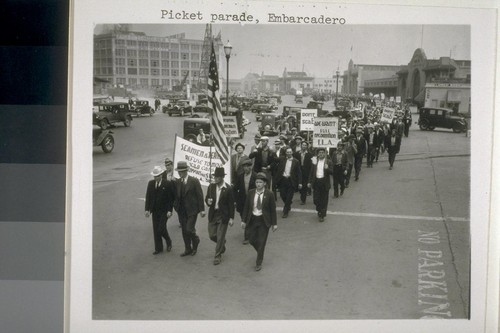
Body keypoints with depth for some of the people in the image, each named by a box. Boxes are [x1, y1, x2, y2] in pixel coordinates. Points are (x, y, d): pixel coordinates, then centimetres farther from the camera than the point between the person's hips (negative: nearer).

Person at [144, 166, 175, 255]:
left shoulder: (168, 184, -10)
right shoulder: (150, 183, 3)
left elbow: (171, 198, -8)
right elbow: (148, 197, 6)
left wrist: (169, 210, -13)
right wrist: (147, 209, 0)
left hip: (164, 211, -5)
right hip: (155, 211, 5)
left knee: (161, 228, -8)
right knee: (156, 230, 7)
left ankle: (168, 242, 22)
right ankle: (158, 248, 20)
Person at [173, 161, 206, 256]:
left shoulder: (194, 181, -9)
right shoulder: (177, 182, 4)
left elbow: (200, 195, -8)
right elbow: (176, 196, 11)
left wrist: (202, 209, -9)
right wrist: (175, 206, 0)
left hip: (192, 210, -5)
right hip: (181, 211, 5)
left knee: (189, 230, -9)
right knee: (184, 231, 10)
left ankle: (195, 242, 21)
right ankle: (188, 249, 24)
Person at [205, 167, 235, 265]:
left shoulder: (228, 189, -12)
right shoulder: (211, 186, 1)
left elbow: (231, 204, -7)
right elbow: (207, 198, 11)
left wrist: (231, 218, -8)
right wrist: (208, 201, -14)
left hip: (223, 216, -4)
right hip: (213, 214, 5)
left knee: (220, 237, 1)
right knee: (212, 235, 10)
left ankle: (218, 256, 16)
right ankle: (222, 243, 41)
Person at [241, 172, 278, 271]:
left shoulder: (269, 194, -10)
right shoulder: (251, 193, -2)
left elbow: (273, 210, -5)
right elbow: (246, 207, 4)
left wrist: (274, 223, -4)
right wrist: (244, 220, 3)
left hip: (264, 221, -3)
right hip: (252, 219, 3)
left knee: (261, 242, 2)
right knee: (252, 240, 9)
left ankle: (259, 263, 16)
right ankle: (260, 252, 40)